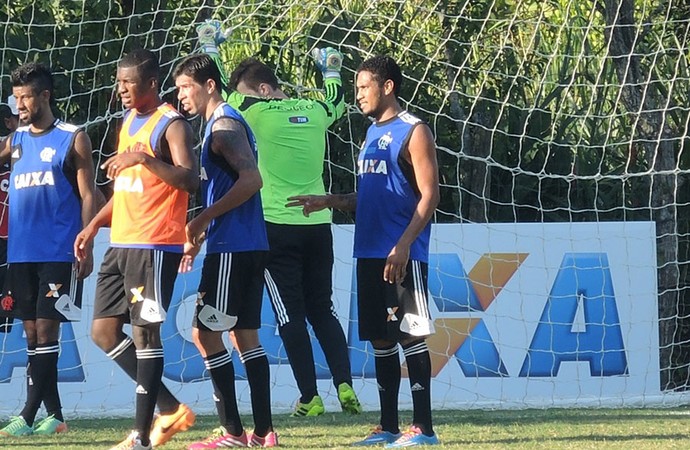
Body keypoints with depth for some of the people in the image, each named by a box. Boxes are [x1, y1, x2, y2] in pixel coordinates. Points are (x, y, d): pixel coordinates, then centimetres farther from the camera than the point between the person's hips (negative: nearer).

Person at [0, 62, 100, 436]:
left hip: (59, 253, -6)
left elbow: (88, 196, -3)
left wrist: (86, 248, -10)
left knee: (46, 331, -7)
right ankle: (53, 416, 11)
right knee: (31, 333, 5)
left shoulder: (73, 139, 0)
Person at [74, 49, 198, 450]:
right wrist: (95, 225, 21)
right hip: (121, 244, 10)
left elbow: (189, 180, -24)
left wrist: (144, 158, -30)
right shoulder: (130, 122, 17)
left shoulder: (171, 125, -10)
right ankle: (170, 409, 14)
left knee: (145, 333, -7)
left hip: (155, 247, -10)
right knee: (104, 331, 7)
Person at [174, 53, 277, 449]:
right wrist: (200, 236, 23)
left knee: (206, 333, -8)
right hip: (249, 247, 10)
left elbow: (251, 180, -24)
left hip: (232, 248, -10)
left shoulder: (224, 125, -12)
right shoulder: (224, 124, 19)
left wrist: (203, 220, -20)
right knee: (246, 334, 9)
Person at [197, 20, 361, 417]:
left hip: (277, 226, -5)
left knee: (291, 315, -1)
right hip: (318, 225, 5)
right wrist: (332, 71, 45)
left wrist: (209, 47, 20)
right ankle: (345, 386, 0)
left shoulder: (255, 112, -7)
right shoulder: (314, 111, 6)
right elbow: (337, 103, 30)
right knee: (323, 309, 13)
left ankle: (310, 398, -4)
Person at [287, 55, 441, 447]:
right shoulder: (373, 133, 18)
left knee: (410, 335, -7)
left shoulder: (413, 132, -8)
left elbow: (429, 196, -13)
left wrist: (403, 245, -20)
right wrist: (329, 202, 9)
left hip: (402, 256, -8)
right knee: (380, 338, 9)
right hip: (370, 253, 8)